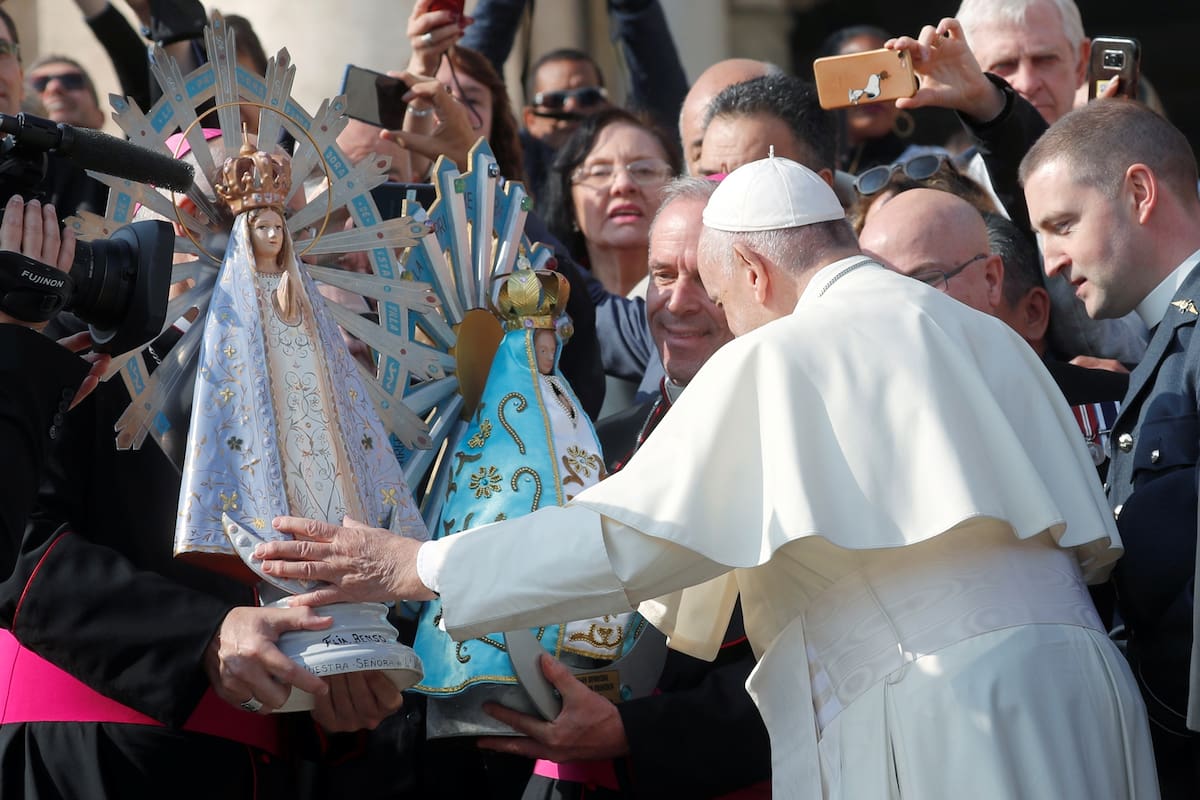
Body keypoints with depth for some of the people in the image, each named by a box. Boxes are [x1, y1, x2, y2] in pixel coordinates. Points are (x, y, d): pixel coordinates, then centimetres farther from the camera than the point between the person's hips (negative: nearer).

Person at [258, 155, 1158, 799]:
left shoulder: (777, 358, -2)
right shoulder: (991, 339, 17)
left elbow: (627, 535, -6)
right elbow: (1091, 540, 18)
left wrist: (419, 567, 0)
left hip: (931, 718, -7)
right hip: (1076, 678, 7)